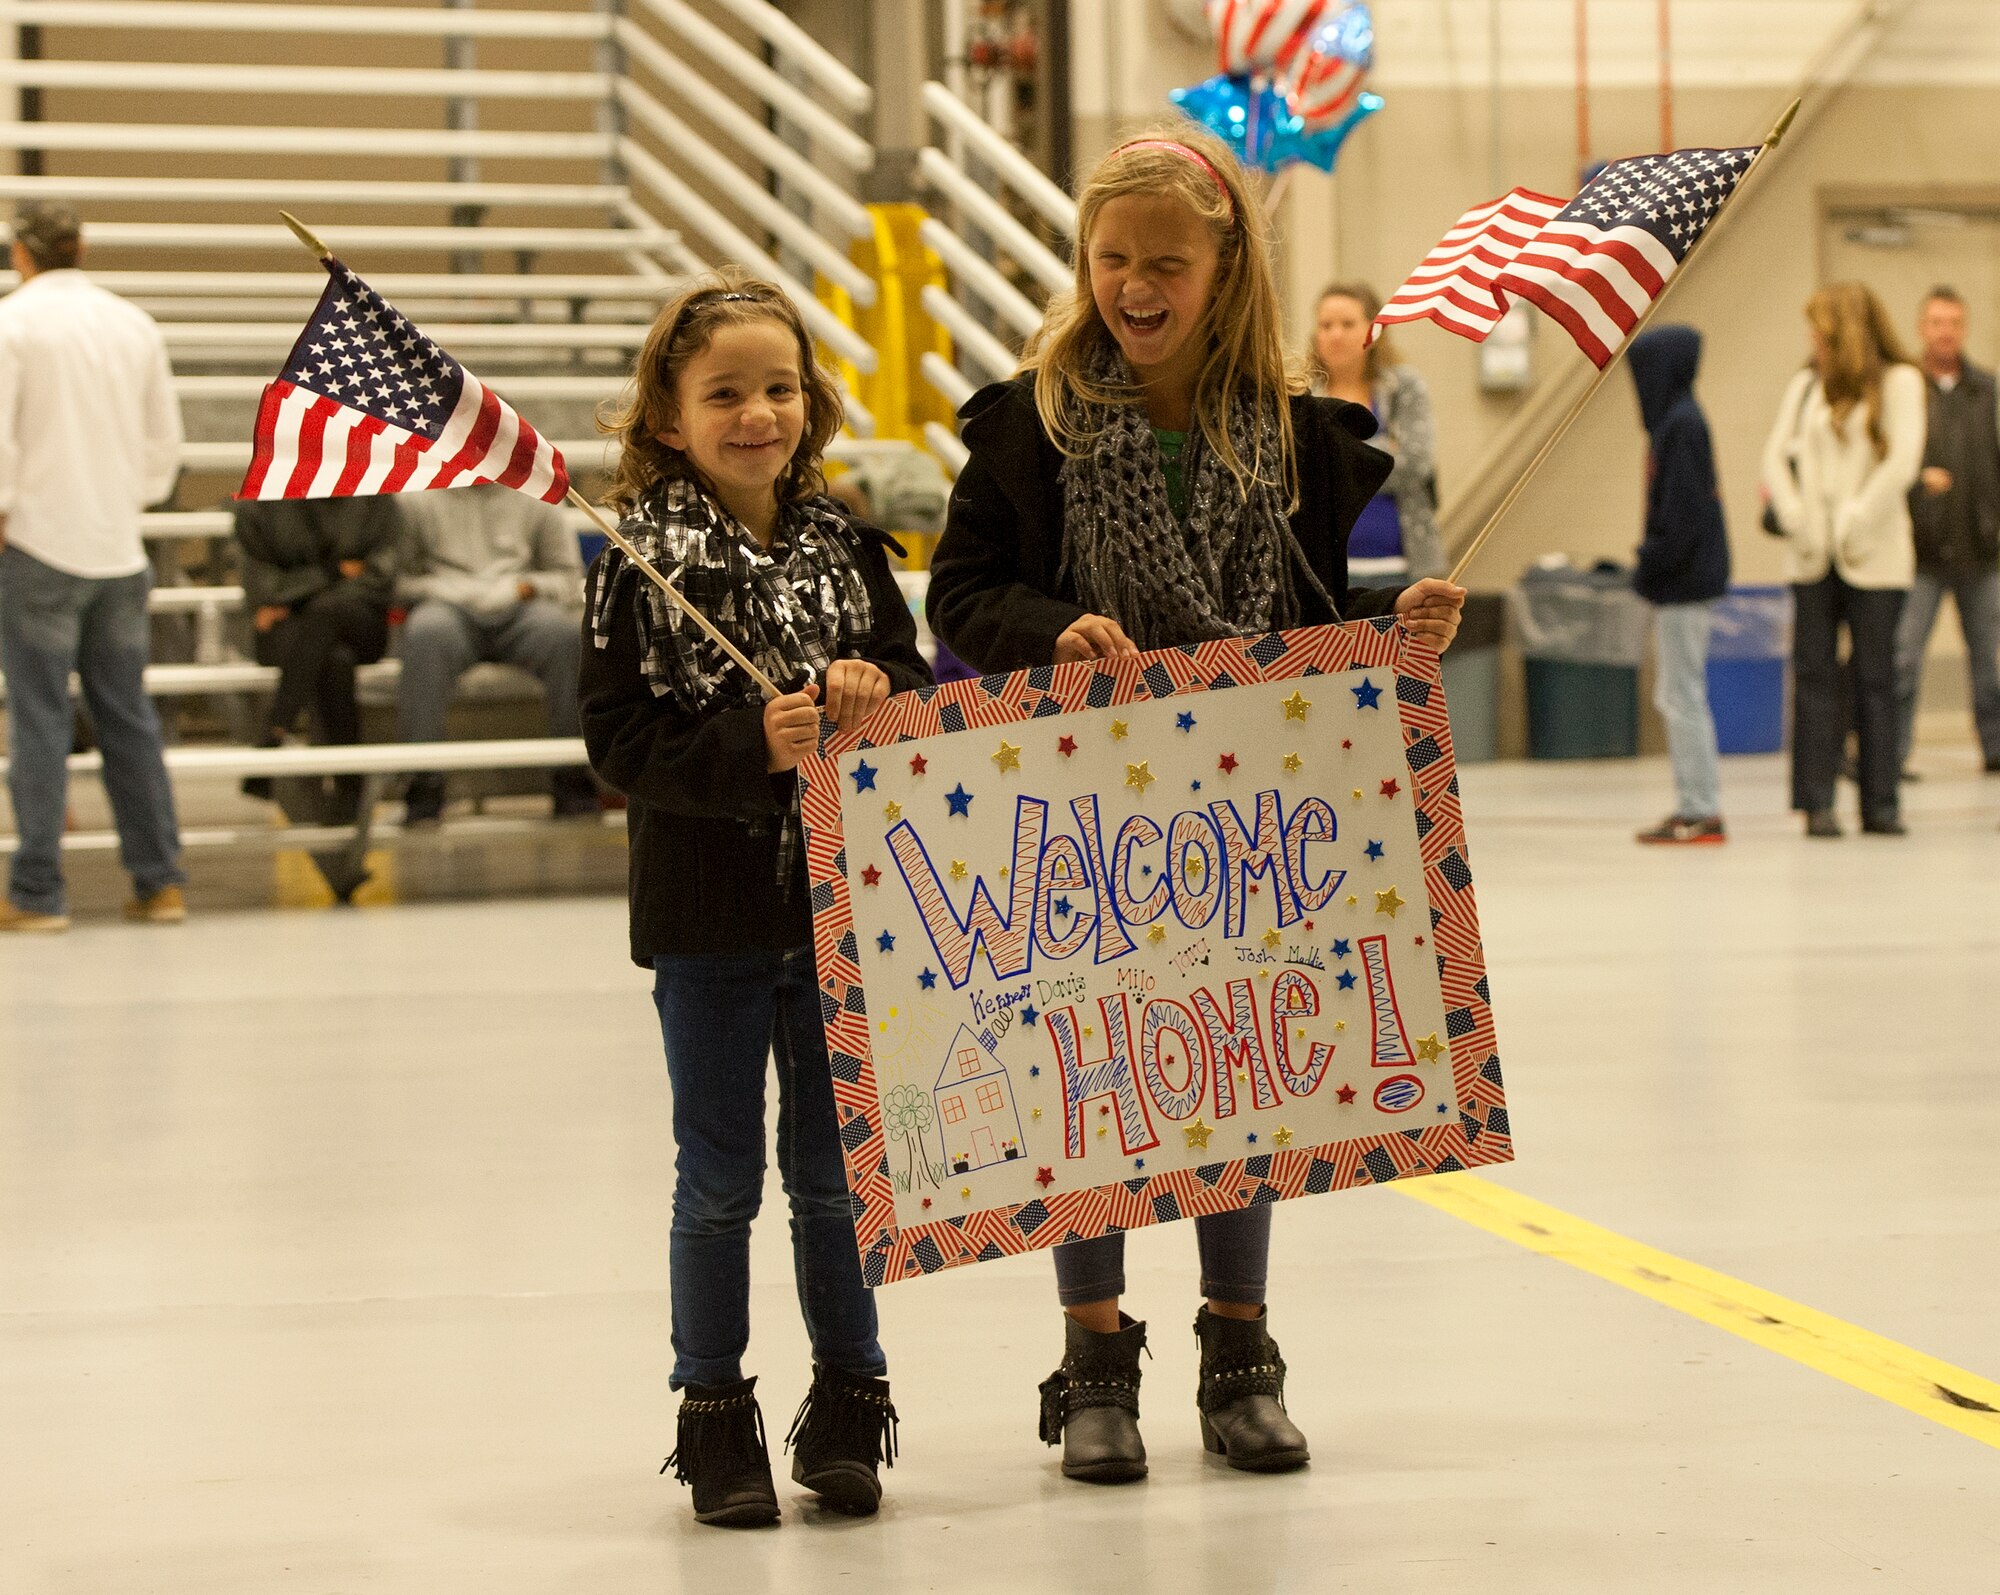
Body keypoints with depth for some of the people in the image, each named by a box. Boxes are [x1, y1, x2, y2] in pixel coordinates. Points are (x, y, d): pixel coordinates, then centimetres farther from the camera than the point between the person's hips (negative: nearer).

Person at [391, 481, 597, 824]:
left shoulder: (533, 501, 23)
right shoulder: (415, 501, 18)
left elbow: (570, 576, 21)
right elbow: (396, 578, 12)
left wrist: (532, 586, 0)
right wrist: (431, 588, -8)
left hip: (517, 607, 1)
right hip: (449, 606, -1)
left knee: (561, 632, -34)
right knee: (428, 634, -39)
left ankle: (574, 781, -32)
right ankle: (423, 791, -40)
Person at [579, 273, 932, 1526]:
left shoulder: (850, 551, 3)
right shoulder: (645, 566, -7)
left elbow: (922, 693, 6)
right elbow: (622, 736, -12)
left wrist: (873, 695, -17)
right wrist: (752, 745, -25)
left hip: (843, 904, 3)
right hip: (708, 914, -2)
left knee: (834, 1170, 11)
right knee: (720, 1178, 6)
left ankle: (850, 1403, 23)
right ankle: (716, 1417, 16)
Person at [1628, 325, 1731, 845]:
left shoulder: (1681, 425, -16)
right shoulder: (1677, 420, 13)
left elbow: (1682, 514, -22)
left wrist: (1648, 569, -15)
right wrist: (1653, 571, 12)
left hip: (1683, 586, -10)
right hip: (1683, 583, 10)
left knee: (1683, 697, -6)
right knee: (1674, 696, 13)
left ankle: (1701, 813, -3)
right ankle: (1693, 807, 17)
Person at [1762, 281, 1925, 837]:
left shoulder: (1899, 382, -1)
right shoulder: (1806, 385, 13)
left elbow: (1902, 462, -9)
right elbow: (1776, 455, 9)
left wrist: (1855, 522, -12)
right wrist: (1795, 517, -4)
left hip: (1873, 557, -4)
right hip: (1815, 557, 4)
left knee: (1874, 677, 0)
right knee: (1815, 676, 0)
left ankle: (1880, 802, 6)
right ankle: (1817, 802, 1)